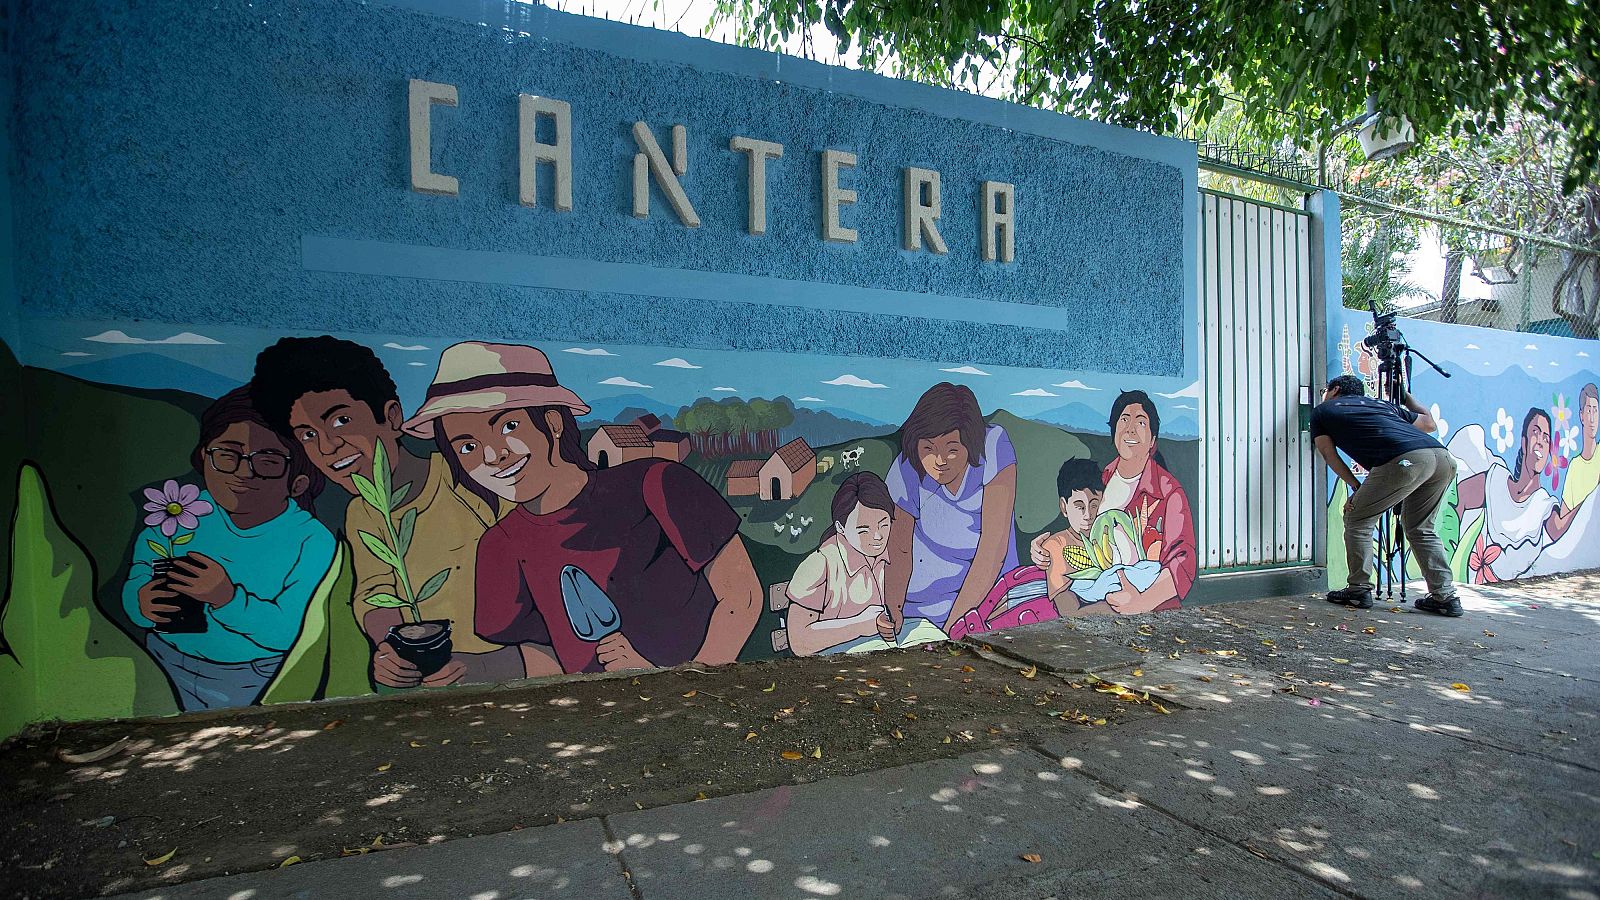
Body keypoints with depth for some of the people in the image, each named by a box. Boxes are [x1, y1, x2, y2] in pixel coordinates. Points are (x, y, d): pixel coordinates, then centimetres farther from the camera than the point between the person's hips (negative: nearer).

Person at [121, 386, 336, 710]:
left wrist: (229, 599, -31)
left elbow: (293, 632, -18)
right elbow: (135, 587, 3)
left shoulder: (313, 542, -12)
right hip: (165, 663, 4)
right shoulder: (177, 515, 2)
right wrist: (143, 604, -20)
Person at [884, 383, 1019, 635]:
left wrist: (952, 624, -27)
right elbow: (900, 550, -7)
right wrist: (894, 614, -24)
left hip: (990, 584, 0)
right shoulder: (907, 472, -18)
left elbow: (994, 546, -26)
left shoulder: (994, 448, -24)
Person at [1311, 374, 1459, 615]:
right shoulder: (1383, 404, 35)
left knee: (1357, 520, 9)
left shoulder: (1322, 410, 21)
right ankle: (1445, 596, 17)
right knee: (1420, 528, 22)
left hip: (1405, 460, -7)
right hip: (1444, 458, 7)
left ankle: (1358, 590, 10)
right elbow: (1430, 423, 44)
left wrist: (1356, 487, 15)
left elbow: (1329, 455, 15)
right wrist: (1406, 395, 59)